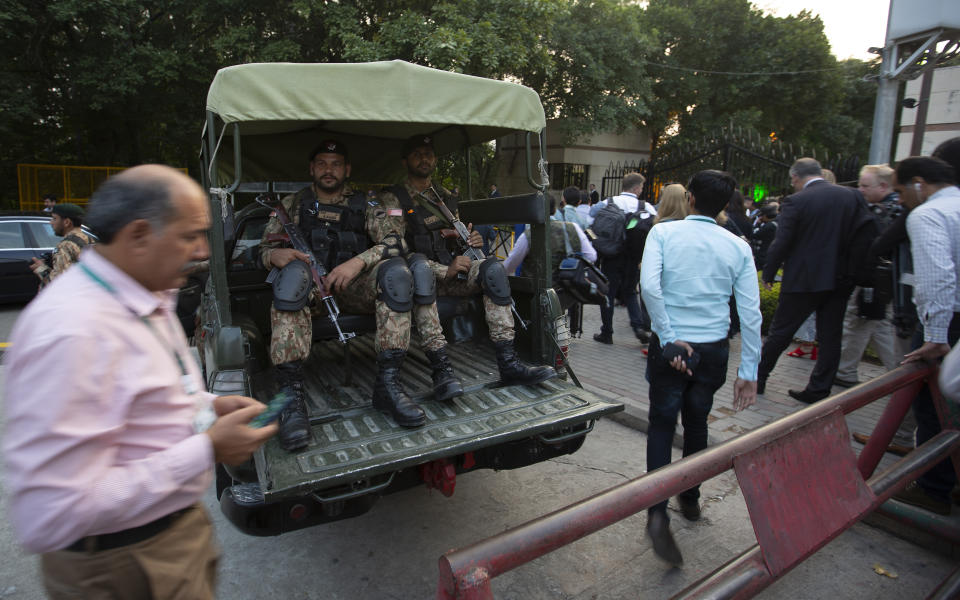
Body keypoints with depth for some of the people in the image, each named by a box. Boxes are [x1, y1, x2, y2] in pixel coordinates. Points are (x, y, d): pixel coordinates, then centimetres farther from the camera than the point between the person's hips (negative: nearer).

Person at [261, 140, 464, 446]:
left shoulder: (365, 204, 14)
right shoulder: (292, 204, 16)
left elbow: (394, 240, -3)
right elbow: (264, 248, 12)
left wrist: (358, 262, -22)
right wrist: (275, 254, -15)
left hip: (354, 288, 1)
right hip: (312, 291, 0)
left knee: (395, 269, -28)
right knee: (294, 272, -35)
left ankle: (387, 382, -35)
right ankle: (292, 396, -42)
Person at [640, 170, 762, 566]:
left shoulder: (663, 232, -5)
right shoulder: (738, 247, 1)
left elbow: (649, 285, -21)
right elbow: (751, 313, -1)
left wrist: (669, 339, -14)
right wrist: (749, 372, 3)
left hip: (670, 346, -2)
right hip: (713, 350, 3)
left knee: (661, 425, 7)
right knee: (696, 423, 20)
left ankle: (657, 512, -7)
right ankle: (690, 499, 38)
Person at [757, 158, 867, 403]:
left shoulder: (796, 201, -11)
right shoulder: (853, 196, 3)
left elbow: (781, 243, -12)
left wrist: (768, 275, -1)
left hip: (804, 279, -4)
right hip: (840, 279, 5)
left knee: (780, 332, 7)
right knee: (830, 337, 12)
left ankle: (758, 378, 19)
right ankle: (819, 390, 17)